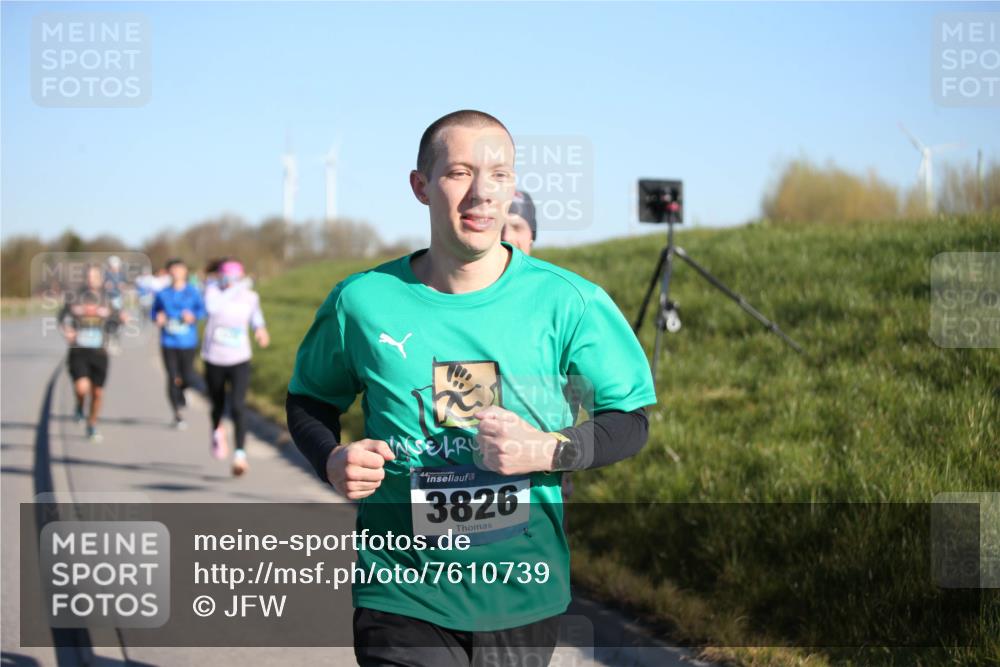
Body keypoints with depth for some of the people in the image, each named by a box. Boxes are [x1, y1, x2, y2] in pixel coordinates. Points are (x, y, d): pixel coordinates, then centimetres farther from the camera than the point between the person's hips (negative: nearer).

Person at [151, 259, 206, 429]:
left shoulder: (192, 291, 0)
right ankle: (177, 416, 11)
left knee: (188, 379, -2)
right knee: (173, 378, -4)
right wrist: (158, 318, -8)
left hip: (188, 342, 0)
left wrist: (193, 316, -20)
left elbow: (202, 309, -1)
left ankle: (180, 391, 37)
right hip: (168, 342, 0)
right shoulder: (162, 293, 4)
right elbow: (154, 311, 13)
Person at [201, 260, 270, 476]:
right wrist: (236, 289, -39)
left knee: (238, 406, -16)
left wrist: (260, 328, 0)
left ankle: (240, 454, -15)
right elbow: (213, 307, -37)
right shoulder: (213, 290, -13)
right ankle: (217, 430, 50)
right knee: (218, 404, 16)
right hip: (214, 360, 0)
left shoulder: (249, 297, -6)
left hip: (239, 360, 0)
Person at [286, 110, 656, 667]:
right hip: (403, 599, -1)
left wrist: (547, 451, -16)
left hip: (525, 600, 1)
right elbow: (308, 401, 14)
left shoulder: (567, 301, -5)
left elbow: (631, 421, 2)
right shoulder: (362, 302, -3)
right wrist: (332, 462, -7)